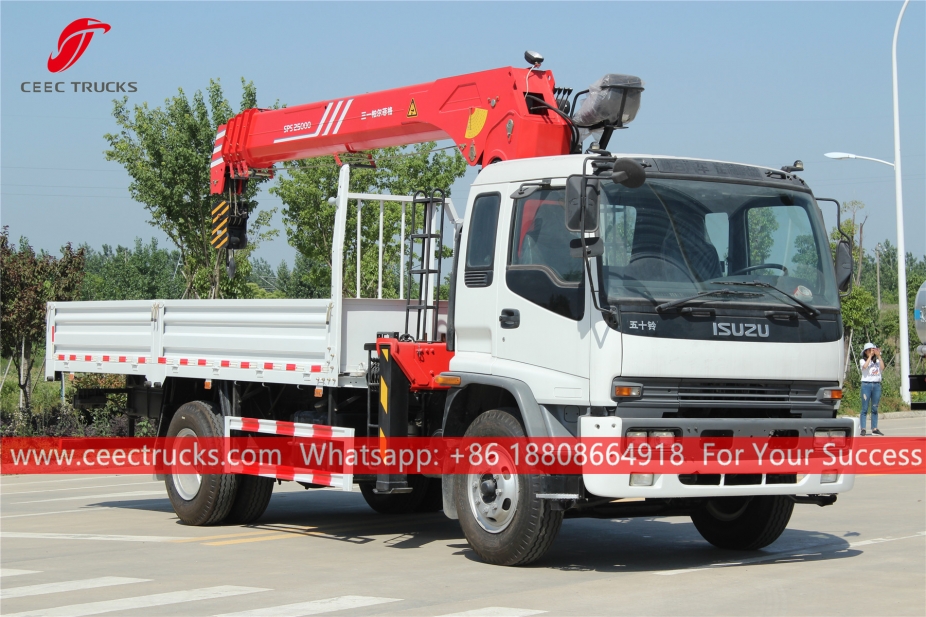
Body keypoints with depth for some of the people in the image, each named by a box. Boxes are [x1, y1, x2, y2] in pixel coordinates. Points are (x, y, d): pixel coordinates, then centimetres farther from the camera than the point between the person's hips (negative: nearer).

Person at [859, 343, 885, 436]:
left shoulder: (877, 361, 14)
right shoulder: (862, 361, 6)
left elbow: (882, 368, -5)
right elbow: (865, 366, -16)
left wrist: (879, 356, -6)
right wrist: (870, 356, -12)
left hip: (877, 385, 3)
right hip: (866, 384, -3)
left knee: (875, 409, 4)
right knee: (865, 408, -6)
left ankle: (874, 429, 5)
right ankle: (863, 429, -9)